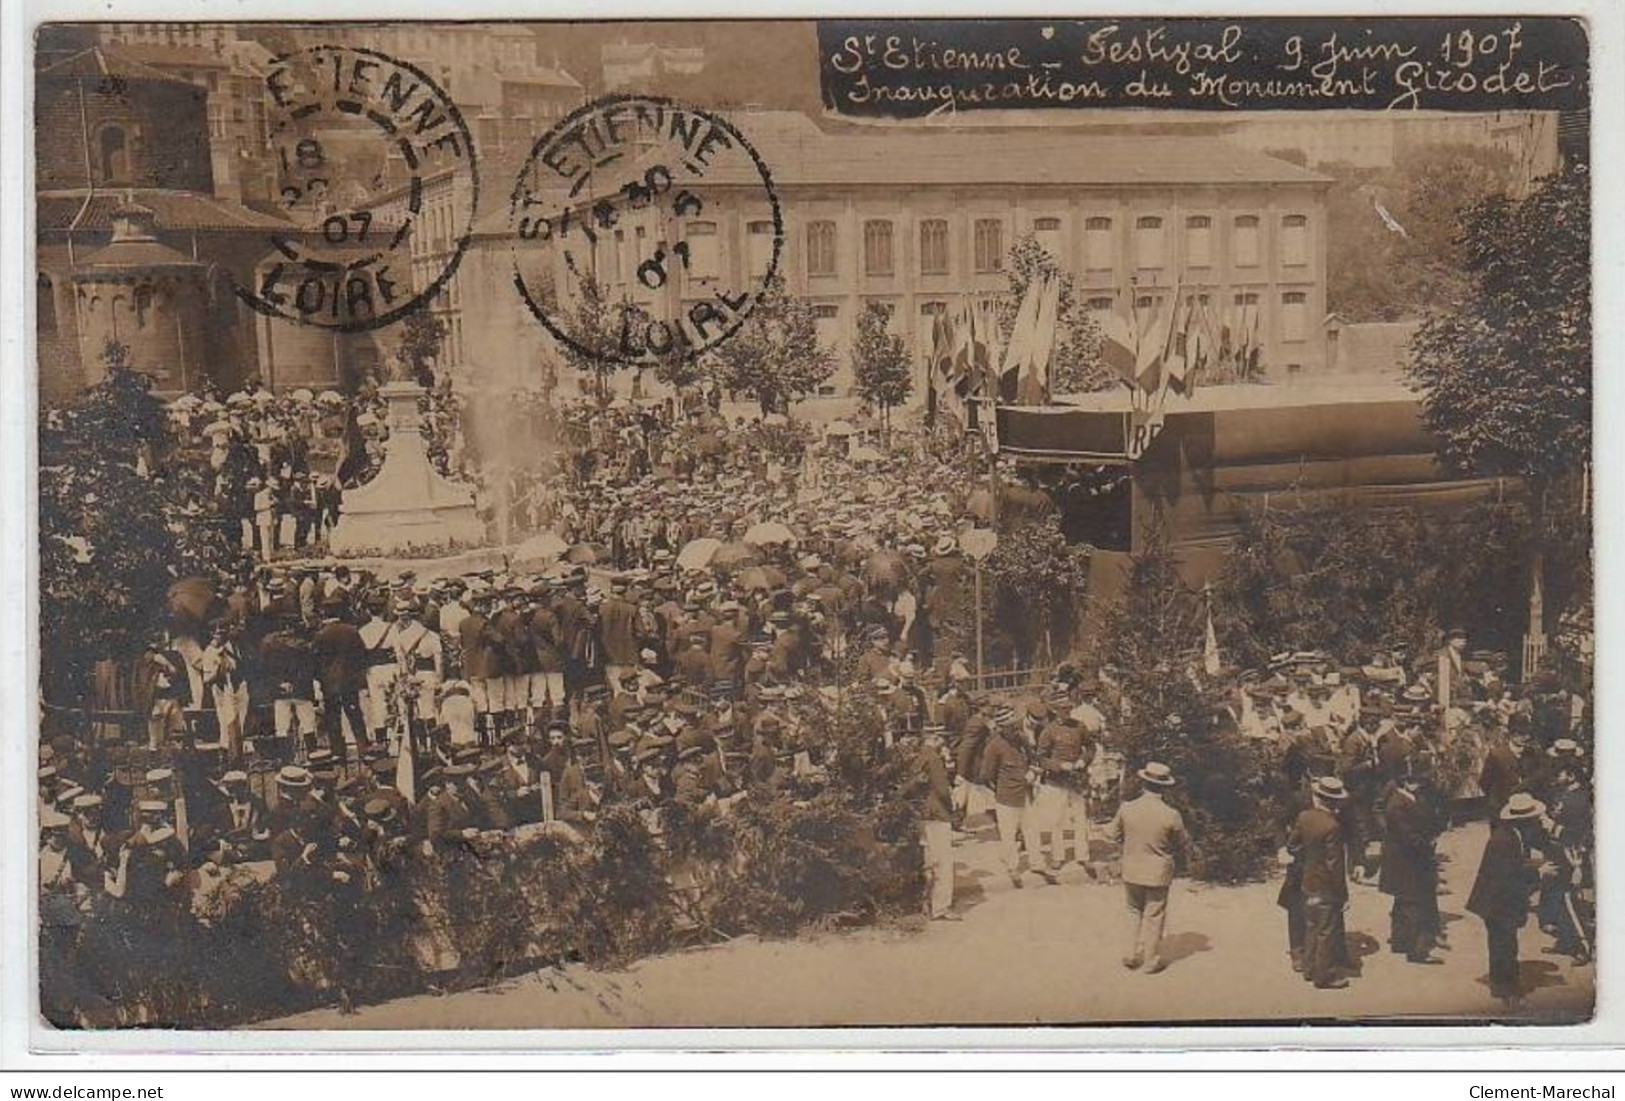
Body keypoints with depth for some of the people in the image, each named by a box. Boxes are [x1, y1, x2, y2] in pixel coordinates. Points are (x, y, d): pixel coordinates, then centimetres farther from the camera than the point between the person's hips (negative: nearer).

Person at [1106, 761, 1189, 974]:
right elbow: (1184, 844, -5)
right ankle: (1151, 960, 20)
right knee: (1154, 916, 12)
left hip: (1131, 871, 2)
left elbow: (1112, 834, 1)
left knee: (1135, 912, 22)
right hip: (1157, 873, -2)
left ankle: (1133, 954, 23)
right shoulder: (1171, 816, -20)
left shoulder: (1127, 809, -14)